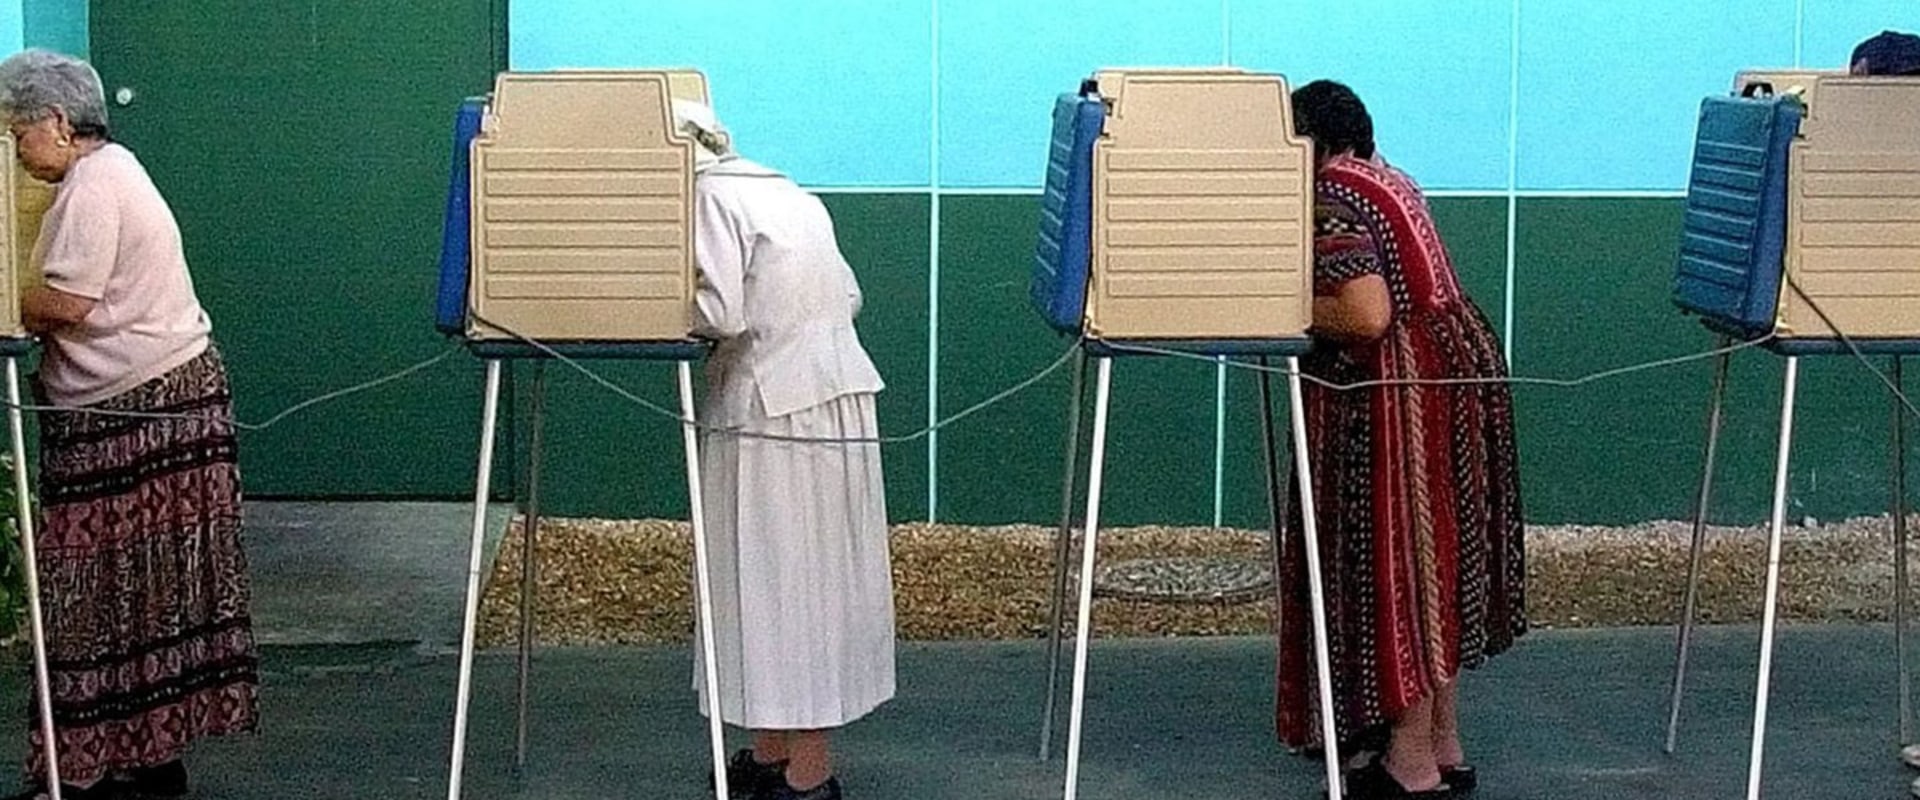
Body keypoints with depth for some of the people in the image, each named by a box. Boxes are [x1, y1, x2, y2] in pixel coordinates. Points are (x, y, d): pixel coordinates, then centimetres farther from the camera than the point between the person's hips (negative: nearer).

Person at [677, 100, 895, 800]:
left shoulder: (709, 197, -8)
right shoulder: (784, 190, 18)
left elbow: (720, 313, -18)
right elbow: (848, 295, 17)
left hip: (775, 411, -9)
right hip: (839, 396, 9)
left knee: (777, 581, -2)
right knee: (812, 575, 12)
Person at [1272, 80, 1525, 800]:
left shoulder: (1329, 200, -14)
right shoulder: (1384, 180, 16)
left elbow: (1367, 316, -24)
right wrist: (1316, 301, 13)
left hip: (1402, 394, -10)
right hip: (1453, 366, 10)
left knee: (1397, 559, -3)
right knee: (1432, 558, 15)